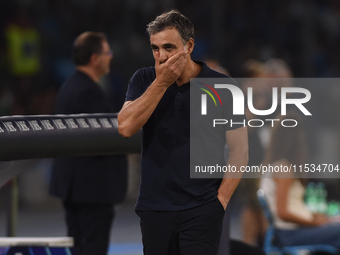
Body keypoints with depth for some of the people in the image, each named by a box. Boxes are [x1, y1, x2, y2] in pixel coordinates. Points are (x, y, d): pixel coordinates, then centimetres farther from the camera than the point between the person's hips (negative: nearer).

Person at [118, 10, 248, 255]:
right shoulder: (144, 80, 4)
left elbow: (239, 152, 0)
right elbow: (125, 127, -11)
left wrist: (220, 201, -8)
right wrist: (161, 83, -12)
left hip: (201, 211, -3)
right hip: (154, 207, 3)